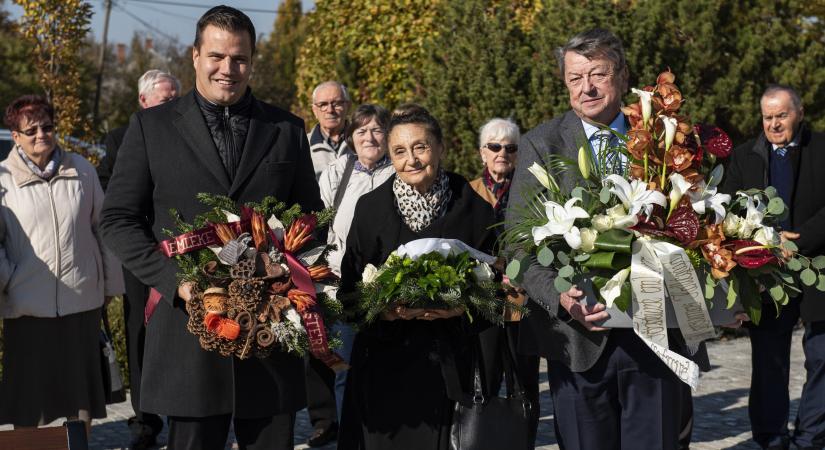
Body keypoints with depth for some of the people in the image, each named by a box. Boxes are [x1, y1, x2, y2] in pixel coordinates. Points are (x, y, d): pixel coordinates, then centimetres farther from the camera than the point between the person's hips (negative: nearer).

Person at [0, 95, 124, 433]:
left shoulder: (81, 169, 4)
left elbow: (101, 228, 9)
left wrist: (110, 283, 11)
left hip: (82, 299, 2)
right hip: (27, 302, -2)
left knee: (81, 387, 13)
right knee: (28, 391, 5)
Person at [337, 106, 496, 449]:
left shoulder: (472, 208, 0)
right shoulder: (370, 207, 1)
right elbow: (350, 290, 2)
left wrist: (461, 307, -14)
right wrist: (383, 310, -17)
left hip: (449, 361, 0)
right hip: (385, 360, 0)